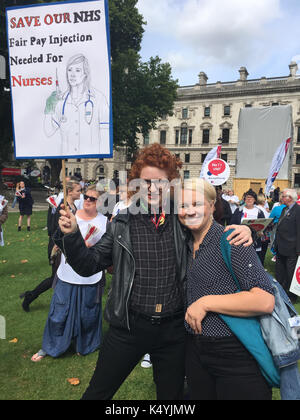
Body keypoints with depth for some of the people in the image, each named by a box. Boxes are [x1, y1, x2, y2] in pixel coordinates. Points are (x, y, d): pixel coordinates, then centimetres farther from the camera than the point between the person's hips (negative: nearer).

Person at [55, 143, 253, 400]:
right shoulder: (122, 223, -4)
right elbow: (89, 265, 0)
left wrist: (240, 231, -14)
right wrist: (71, 236, -17)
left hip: (174, 329, 1)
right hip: (129, 326, 0)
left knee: (172, 394, 22)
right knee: (97, 393, 15)